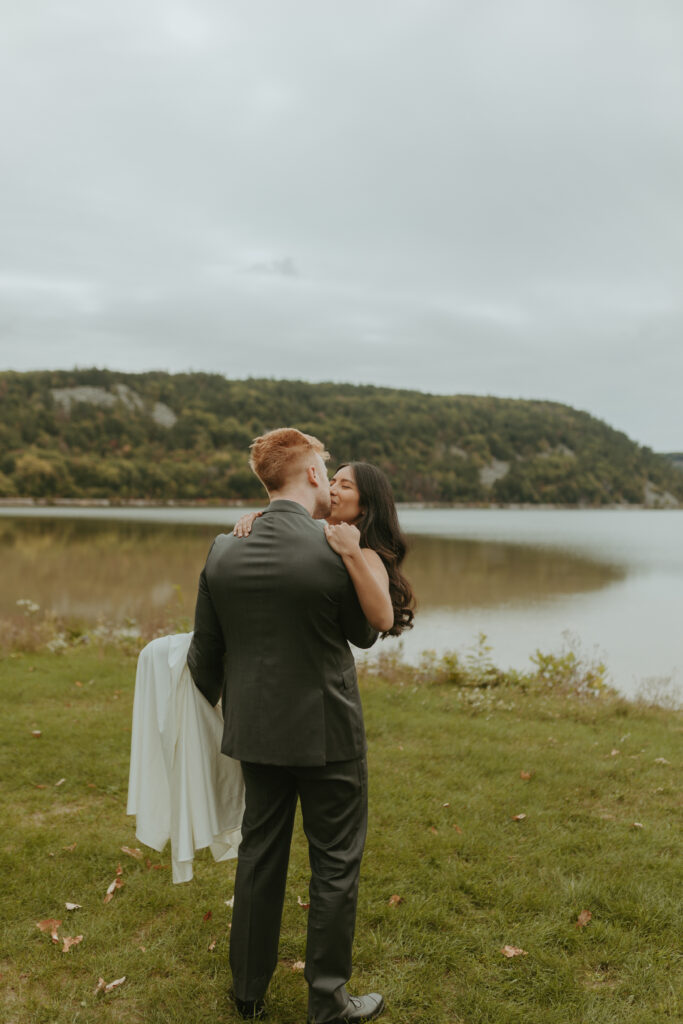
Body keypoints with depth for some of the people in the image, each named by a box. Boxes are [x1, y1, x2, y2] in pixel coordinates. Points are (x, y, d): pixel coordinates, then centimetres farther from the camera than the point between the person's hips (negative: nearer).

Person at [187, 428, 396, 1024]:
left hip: (255, 731, 5)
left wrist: (211, 705, 22)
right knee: (335, 863, 12)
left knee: (260, 856, 20)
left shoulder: (224, 552, -7)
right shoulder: (335, 552, -20)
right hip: (327, 732, -4)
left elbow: (205, 652, 2)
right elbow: (365, 634, -3)